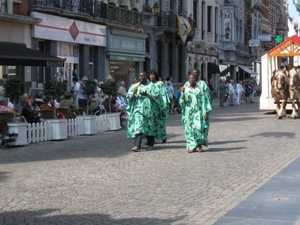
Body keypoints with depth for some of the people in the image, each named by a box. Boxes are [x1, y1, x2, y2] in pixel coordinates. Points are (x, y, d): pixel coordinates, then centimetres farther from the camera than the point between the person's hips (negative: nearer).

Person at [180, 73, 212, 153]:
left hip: (198, 111, -2)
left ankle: (199, 144, 6)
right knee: (189, 128, -2)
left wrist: (205, 112, -9)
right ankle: (192, 146, 3)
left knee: (199, 127, -12)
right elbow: (182, 102, 8)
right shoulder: (185, 89, 10)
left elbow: (204, 101, 0)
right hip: (188, 112, 3)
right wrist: (183, 94, -12)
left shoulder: (200, 88, 2)